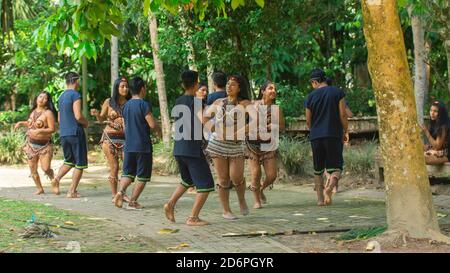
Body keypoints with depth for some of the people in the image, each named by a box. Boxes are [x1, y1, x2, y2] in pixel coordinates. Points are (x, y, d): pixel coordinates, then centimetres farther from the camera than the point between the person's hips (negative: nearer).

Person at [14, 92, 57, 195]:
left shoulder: (48, 113, -10)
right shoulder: (33, 111, 10)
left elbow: (52, 129, -16)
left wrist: (40, 131, -28)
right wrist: (21, 123, 13)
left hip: (44, 145, -6)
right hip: (31, 144, 6)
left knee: (46, 168, -12)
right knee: (33, 170, 5)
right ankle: (40, 189, 21)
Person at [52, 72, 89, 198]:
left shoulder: (61, 97, 14)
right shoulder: (75, 95, -11)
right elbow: (78, 116, -20)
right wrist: (85, 122, 1)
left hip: (63, 134, 7)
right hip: (75, 133, -7)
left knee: (69, 160, 20)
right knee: (80, 163, 2)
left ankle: (56, 178, -4)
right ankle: (72, 191, -1)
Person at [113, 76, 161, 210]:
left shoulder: (126, 105, 9)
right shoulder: (144, 104, -13)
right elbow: (153, 124, -15)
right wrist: (159, 130, 6)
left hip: (128, 145, 6)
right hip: (143, 146, -6)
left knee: (127, 173, 12)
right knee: (142, 176, 5)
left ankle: (120, 191, -14)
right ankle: (133, 201, 3)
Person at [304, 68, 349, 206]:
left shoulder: (310, 97, 3)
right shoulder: (337, 92, 0)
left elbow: (308, 121, 8)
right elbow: (343, 115, -4)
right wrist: (346, 132, 8)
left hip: (316, 137, 2)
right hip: (334, 135, -2)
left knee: (318, 169, 13)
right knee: (335, 167, 1)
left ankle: (320, 198, 12)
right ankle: (329, 188, -27)